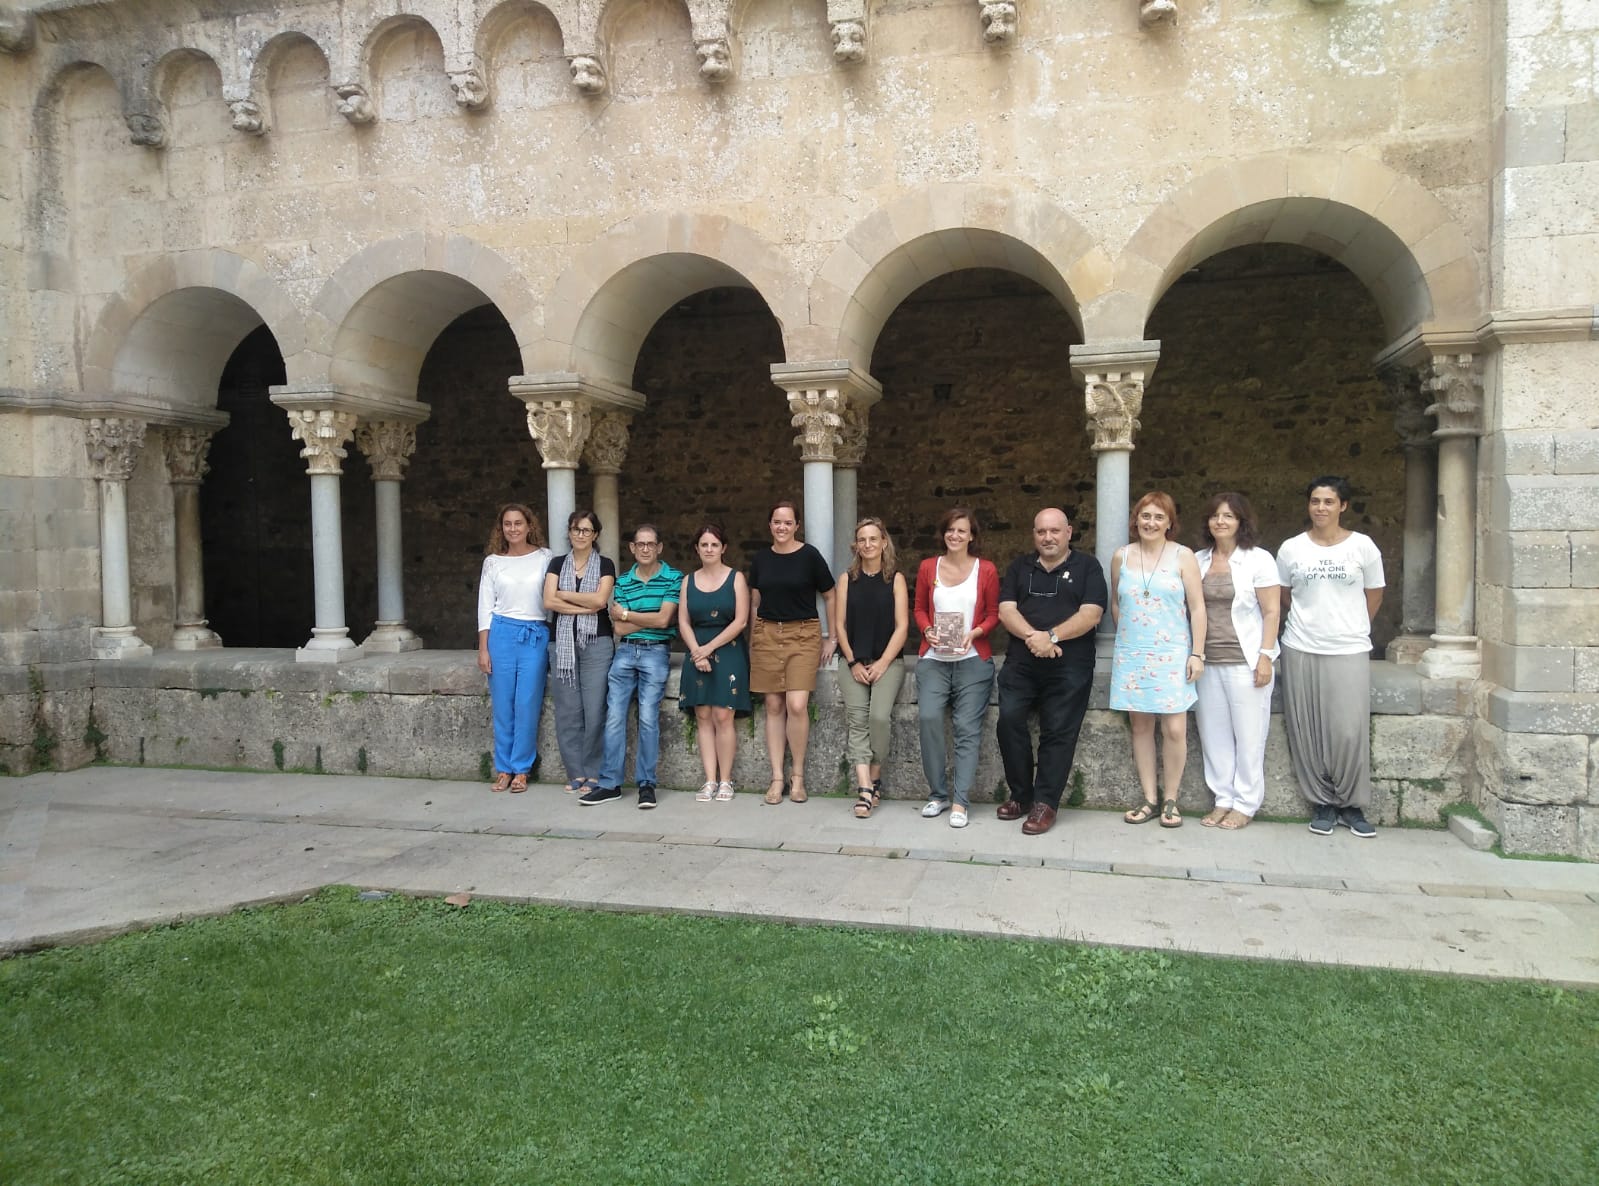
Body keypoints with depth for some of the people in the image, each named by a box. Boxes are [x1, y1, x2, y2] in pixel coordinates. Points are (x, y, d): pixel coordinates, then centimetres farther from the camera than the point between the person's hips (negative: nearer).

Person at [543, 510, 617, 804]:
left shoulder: (605, 565, 6)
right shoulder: (557, 564, 12)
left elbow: (600, 599, -9)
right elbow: (549, 601, -2)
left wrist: (564, 594, -2)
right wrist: (587, 606, -8)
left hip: (596, 643, -2)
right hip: (564, 643, 3)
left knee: (595, 710, -6)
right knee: (567, 710, 2)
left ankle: (594, 776, 1)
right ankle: (576, 773, 11)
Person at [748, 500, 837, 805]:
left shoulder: (809, 556, -3)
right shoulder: (760, 559, 8)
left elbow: (830, 597, 4)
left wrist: (832, 638, 4)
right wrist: (752, 642, 16)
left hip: (803, 635, -3)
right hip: (767, 635, 3)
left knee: (797, 705, -13)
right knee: (774, 707, 4)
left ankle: (798, 777, 3)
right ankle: (777, 778, 10)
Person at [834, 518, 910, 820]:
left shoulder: (895, 579, 5)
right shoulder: (847, 579, 10)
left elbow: (901, 626, 0)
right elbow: (840, 625, 7)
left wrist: (882, 664, -9)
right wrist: (853, 663, -3)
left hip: (887, 661, -1)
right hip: (854, 662, 1)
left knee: (880, 716, -23)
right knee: (857, 718, -20)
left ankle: (875, 778, -2)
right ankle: (865, 789, -25)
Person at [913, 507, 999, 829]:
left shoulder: (986, 570, 3)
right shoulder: (928, 567, 8)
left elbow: (994, 614, 7)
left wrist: (975, 633, -12)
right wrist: (928, 630, -5)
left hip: (973, 660, -1)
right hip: (933, 659, 1)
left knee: (967, 727, -5)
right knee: (928, 717, -15)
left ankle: (961, 802, 2)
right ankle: (937, 794, 0)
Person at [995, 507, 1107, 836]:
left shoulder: (1087, 567, 6)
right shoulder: (1019, 567, 15)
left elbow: (1091, 614, -6)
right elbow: (1006, 610, 3)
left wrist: (1051, 636, -18)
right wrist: (1032, 636, -16)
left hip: (1069, 667, -3)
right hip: (1021, 663, 3)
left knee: (1058, 732, -5)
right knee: (1009, 720, -8)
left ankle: (1045, 803, 4)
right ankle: (1021, 795, 8)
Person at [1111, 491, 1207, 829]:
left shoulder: (1182, 556, -2)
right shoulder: (1121, 556, 6)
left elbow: (1197, 607, -2)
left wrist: (1197, 653, -6)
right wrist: (1127, 636, 10)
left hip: (1172, 655, -2)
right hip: (1131, 655, 3)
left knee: (1175, 729, -6)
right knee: (1140, 726, 6)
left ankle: (1170, 801, 9)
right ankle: (1149, 800, 16)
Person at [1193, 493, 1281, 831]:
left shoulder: (1258, 559, -3)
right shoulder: (1198, 561, 10)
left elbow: (1271, 612, -5)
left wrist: (1265, 657, -12)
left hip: (1245, 661, -4)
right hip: (1208, 661, 5)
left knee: (1248, 735, 1)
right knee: (1214, 733, 8)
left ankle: (1245, 804, 11)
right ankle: (1223, 799, 19)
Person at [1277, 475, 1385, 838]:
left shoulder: (1363, 546, 1)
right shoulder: (1291, 549, 3)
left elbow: (1374, 594, 11)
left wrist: (1352, 628, 14)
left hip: (1349, 651, -1)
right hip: (1301, 651, 1)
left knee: (1350, 732, -5)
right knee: (1307, 731, 2)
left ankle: (1352, 805, 12)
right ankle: (1323, 804, 14)